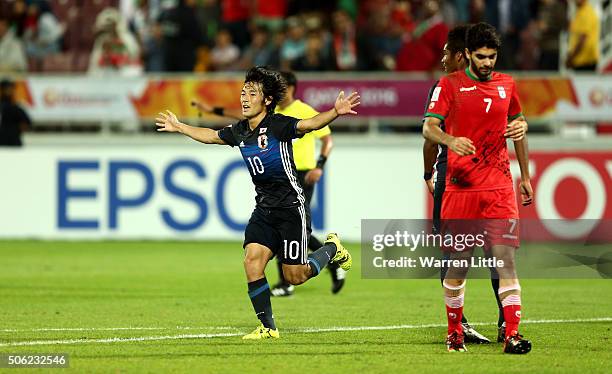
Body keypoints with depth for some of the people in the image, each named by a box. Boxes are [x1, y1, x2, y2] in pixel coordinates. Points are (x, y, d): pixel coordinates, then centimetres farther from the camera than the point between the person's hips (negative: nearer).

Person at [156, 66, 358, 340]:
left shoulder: (277, 125, -15)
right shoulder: (239, 132, 5)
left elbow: (309, 124, -30)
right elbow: (210, 136, 25)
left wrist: (335, 112, -48)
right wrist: (179, 128, 34)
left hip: (291, 207, -6)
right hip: (263, 209, 6)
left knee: (295, 276, -2)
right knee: (252, 260, -12)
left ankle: (332, 249, 30)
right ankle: (268, 327, -4)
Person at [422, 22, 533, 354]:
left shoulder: (506, 85, 12)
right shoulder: (449, 85, 1)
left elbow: (518, 128, 23)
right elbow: (428, 127, -7)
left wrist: (525, 176, 24)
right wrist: (450, 140, -29)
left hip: (499, 189, 2)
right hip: (460, 187, -2)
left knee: (506, 261, -9)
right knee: (458, 263, 2)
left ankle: (512, 335, -14)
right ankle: (454, 333, 18)